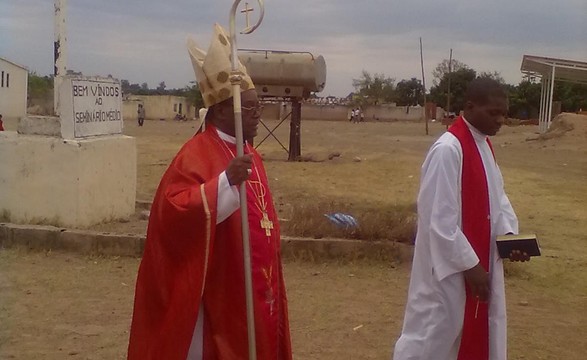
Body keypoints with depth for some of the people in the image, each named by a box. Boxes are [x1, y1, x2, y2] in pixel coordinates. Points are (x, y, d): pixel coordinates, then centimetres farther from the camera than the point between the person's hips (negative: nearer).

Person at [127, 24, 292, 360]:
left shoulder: (250, 155, 11)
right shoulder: (197, 154, -17)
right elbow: (172, 214, -29)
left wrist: (270, 282, 21)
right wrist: (226, 181, -37)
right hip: (217, 298, -8)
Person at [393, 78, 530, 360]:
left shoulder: (484, 145, 7)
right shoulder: (447, 150, -22)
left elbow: (496, 196, 14)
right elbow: (439, 220, -23)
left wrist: (508, 232, -4)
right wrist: (469, 264, -20)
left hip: (481, 260, 9)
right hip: (451, 268, -9)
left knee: (479, 333, 20)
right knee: (432, 336, 4)